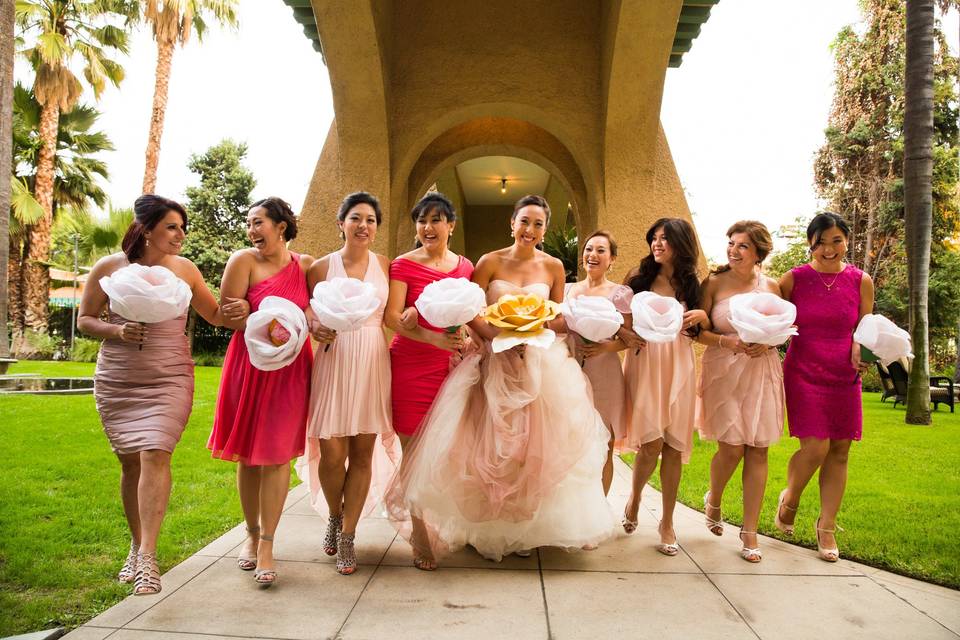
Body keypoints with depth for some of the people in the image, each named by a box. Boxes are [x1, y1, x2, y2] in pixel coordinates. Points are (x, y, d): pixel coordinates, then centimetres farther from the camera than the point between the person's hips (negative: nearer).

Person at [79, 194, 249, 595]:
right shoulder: (109, 268, 0)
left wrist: (237, 310, -8)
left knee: (154, 455, -16)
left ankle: (148, 556, -12)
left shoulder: (184, 269, 3)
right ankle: (136, 545, 26)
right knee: (130, 462, 8)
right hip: (116, 381, 1)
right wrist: (117, 330, -13)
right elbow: (84, 320, 7)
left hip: (169, 379, -1)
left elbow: (212, 314, 14)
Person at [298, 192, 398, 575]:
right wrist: (316, 329, -14)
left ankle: (347, 536, 20)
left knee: (363, 452, 4)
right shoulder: (322, 267, 2)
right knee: (332, 454, -2)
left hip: (373, 363, 2)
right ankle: (334, 516, 30)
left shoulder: (386, 265, 7)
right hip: (333, 362, -1)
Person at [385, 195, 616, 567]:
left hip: (541, 363, 2)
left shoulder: (553, 267, 5)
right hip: (495, 362, -2)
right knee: (492, 445, 1)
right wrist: (497, 335, -20)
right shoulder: (491, 262, -1)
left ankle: (524, 528, 22)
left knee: (535, 445, 5)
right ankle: (491, 528, 17)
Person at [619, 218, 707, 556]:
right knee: (651, 444, -11)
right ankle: (634, 499, 21)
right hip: (645, 363, -2)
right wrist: (623, 334, -14)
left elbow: (700, 333, 17)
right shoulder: (639, 277, 5)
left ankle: (668, 522, 18)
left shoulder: (692, 285, 11)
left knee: (674, 446, 3)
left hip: (678, 368, 2)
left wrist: (702, 317, -4)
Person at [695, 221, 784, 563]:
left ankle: (750, 531, 14)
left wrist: (767, 344, -8)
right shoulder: (714, 283, -1)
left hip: (761, 372, 3)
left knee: (757, 451, 1)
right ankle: (713, 500, 27)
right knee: (731, 448, -7)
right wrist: (726, 342, -18)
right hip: (723, 371, -2)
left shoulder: (771, 286, 5)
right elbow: (698, 331, -2)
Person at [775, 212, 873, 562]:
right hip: (803, 374, -3)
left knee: (839, 453, 6)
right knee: (814, 448, -10)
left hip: (843, 378, 3)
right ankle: (789, 500, 21)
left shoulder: (861, 281, 4)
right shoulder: (794, 279, -2)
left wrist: (862, 353, -8)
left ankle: (826, 527, 22)